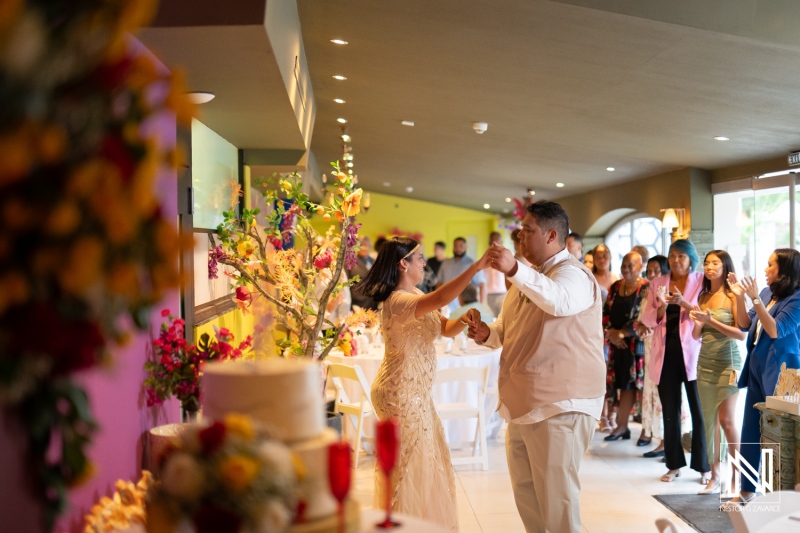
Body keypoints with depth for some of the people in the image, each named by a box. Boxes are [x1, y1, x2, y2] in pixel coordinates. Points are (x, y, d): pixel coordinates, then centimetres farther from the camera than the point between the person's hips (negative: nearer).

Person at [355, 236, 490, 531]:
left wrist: (464, 319, -14)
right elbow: (440, 299, -40)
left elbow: (446, 328, 7)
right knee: (409, 466, 2)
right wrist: (477, 265, -41)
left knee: (427, 464, 19)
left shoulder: (415, 295, 9)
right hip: (401, 395, -10)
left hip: (415, 393, 10)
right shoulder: (397, 301, -23)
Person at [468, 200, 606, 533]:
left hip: (558, 404, -9)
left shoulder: (572, 273, -13)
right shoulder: (529, 276, 15)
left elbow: (559, 301, -39)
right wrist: (488, 333, 3)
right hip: (523, 403, 9)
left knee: (556, 493, -2)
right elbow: (509, 329, 25)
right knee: (524, 489, 18)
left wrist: (514, 271, -51)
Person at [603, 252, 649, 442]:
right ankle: (622, 426, 11)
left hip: (637, 344, -5)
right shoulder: (615, 287, 12)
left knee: (637, 383, -4)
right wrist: (611, 332, -6)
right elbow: (606, 312, 10)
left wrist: (622, 333, -17)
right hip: (617, 344, 5)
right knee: (623, 384, 7)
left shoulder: (646, 289, -6)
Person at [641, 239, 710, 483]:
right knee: (670, 410, 8)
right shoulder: (657, 283, 11)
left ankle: (703, 466, 7)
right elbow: (648, 320, 6)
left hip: (691, 351, -3)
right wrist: (661, 306, -14)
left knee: (698, 409, -3)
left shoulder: (701, 282, 3)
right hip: (665, 353, 3)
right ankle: (674, 464, 18)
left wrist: (683, 303, -20)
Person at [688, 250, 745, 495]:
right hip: (705, 362, 5)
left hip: (727, 362, -5)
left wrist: (711, 321, -19)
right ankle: (715, 475, 12)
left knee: (727, 420, -6)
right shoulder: (703, 297, 10)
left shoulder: (733, 296, -5)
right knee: (709, 421, 5)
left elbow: (741, 333, -12)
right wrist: (696, 321, -9)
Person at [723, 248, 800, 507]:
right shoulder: (768, 292, 8)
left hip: (779, 372, -8)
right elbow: (745, 324, 10)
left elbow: (776, 331, -21)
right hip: (757, 369, 8)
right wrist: (739, 296, -3)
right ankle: (747, 491, 20)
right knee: (750, 431, 11)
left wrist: (755, 299, -25)